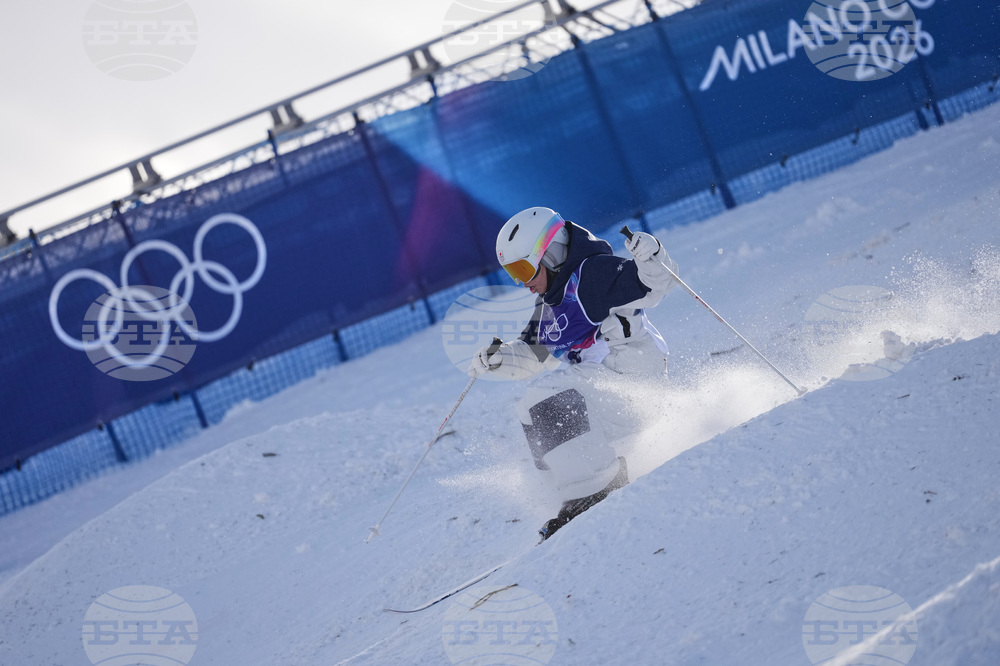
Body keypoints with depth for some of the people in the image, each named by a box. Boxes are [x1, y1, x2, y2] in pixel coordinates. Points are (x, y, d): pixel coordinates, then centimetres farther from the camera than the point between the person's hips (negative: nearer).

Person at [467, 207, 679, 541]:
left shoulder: (593, 272, -9)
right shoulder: (549, 305, 20)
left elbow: (656, 284, -16)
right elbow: (534, 354, 26)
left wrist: (650, 259, -36)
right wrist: (498, 359, 9)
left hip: (628, 363, -11)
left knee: (544, 401, -24)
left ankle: (592, 491, -28)